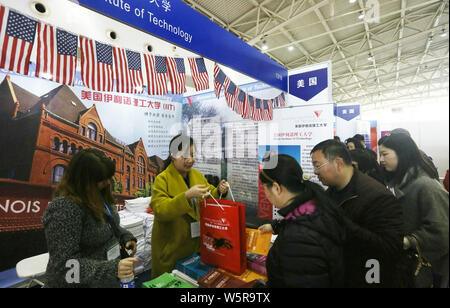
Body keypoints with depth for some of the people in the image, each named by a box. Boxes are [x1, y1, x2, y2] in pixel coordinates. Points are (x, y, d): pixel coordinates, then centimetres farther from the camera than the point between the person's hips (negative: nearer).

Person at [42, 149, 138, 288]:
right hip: (84, 283, -7)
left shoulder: (98, 195, -4)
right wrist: (112, 269, -33)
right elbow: (64, 265, -26)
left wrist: (125, 237, -3)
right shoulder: (63, 209, -26)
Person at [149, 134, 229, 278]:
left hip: (198, 243, 5)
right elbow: (160, 211, -24)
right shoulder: (162, 179, -13)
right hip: (172, 248, -5)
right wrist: (187, 195, -37)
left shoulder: (198, 174, 4)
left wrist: (220, 191, -10)